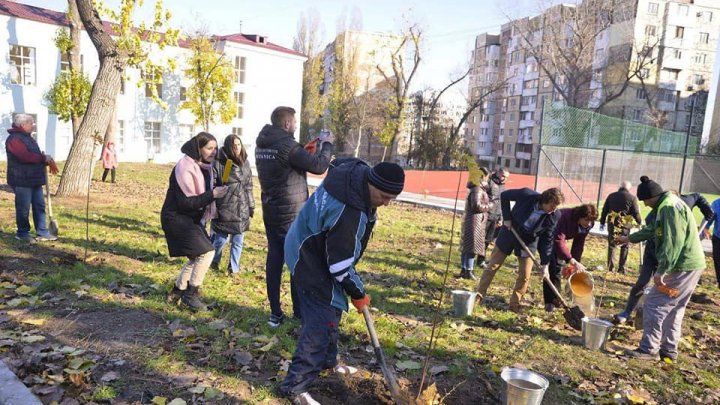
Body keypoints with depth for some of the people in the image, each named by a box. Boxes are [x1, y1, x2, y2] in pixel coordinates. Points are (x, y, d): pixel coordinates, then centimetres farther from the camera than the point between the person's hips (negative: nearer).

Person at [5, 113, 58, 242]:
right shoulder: (14, 139, -13)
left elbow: (35, 155, 21)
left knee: (39, 206, 10)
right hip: (22, 180, -10)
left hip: (34, 179, 10)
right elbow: (25, 156, -25)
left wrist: (48, 160, 1)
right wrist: (44, 158, -13)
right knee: (23, 208, 0)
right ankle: (22, 233, 12)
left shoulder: (27, 137, 19)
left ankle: (42, 233, 14)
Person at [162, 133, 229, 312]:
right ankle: (191, 294, -2)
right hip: (177, 218, -9)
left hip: (192, 219, 9)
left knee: (197, 257, 13)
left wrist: (216, 192, 0)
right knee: (206, 252, -15)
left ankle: (177, 291, 28)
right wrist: (212, 195, -28)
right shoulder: (185, 168, -22)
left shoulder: (204, 167, 6)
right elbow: (185, 202, -25)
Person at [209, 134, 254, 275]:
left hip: (242, 210, 4)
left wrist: (251, 206, 14)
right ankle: (214, 262, 32)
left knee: (238, 241, 9)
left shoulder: (245, 163, 8)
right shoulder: (219, 163, -9)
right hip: (224, 209, -4)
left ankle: (234, 267, 24)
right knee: (220, 239, 4)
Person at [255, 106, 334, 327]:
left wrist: (308, 149, 14)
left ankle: (275, 313, 14)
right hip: (292, 214, -8)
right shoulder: (287, 145, -19)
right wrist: (326, 144, -2)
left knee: (274, 259, 9)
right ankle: (300, 311, 16)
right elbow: (318, 166, -18)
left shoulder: (262, 145, 7)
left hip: (270, 212, 8)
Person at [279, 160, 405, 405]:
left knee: (332, 311, 20)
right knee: (322, 321, -9)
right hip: (309, 260, -10)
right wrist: (358, 294, -11)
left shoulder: (359, 173, -10)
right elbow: (341, 265, -28)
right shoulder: (347, 213, -38)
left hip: (320, 250, 10)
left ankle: (327, 361, 41)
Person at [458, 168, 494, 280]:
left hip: (469, 220, 10)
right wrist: (489, 207, -10)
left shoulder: (476, 189, 16)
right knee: (472, 247, -6)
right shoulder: (477, 190, -16)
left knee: (466, 247, 12)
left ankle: (463, 270, 18)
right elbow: (476, 206, -23)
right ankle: (468, 271, -3)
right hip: (475, 221, -10)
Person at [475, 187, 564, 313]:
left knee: (524, 276, 0)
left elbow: (547, 240, -12)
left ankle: (514, 305, 17)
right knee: (492, 267, 5)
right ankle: (479, 295, 17)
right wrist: (507, 218, -14)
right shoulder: (526, 195, -26)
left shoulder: (554, 216, -19)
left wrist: (545, 263, -14)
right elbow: (504, 195, -10)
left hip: (528, 243, 1)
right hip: (509, 233, -1)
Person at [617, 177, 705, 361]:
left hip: (683, 267, -11)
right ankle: (669, 349, 25)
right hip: (690, 265, 11)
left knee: (654, 303, -5)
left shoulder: (670, 207, -20)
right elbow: (651, 229, 31)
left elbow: (673, 243, -26)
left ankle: (649, 349, 2)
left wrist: (661, 271, -25)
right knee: (673, 309, 16)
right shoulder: (666, 206, 14)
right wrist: (629, 238, 41)